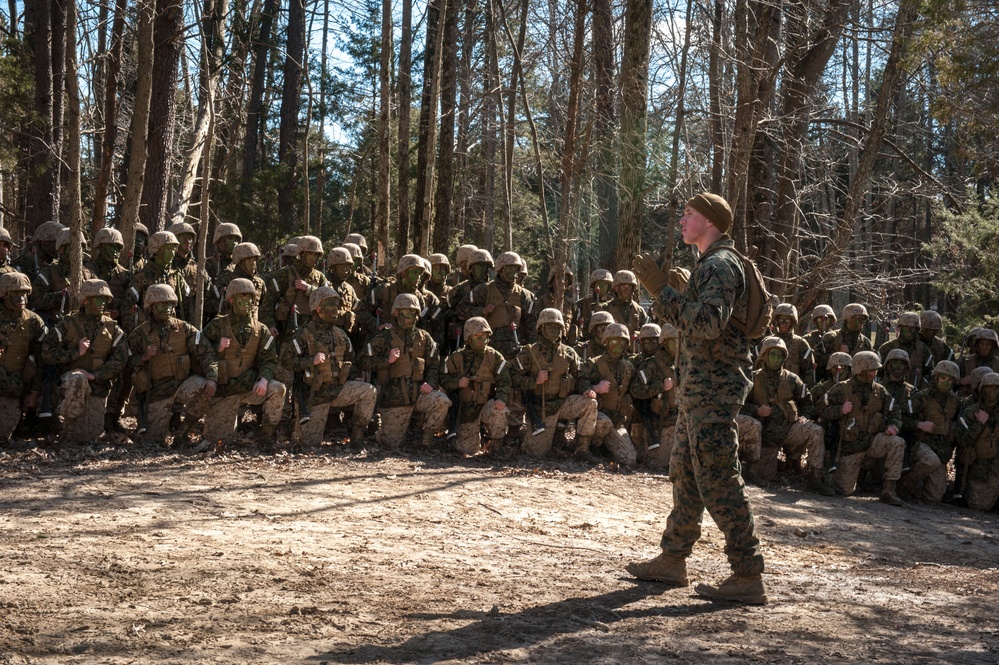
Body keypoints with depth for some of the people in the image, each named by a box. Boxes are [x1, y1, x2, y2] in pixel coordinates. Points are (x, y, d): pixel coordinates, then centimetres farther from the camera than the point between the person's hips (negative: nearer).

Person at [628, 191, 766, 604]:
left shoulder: (720, 265, -15)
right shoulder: (711, 265, 18)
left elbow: (707, 324, -28)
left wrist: (662, 290, -25)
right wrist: (663, 292, 18)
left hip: (714, 388, -11)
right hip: (699, 387, 11)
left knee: (718, 481, -9)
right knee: (685, 473, 16)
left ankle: (748, 577, -6)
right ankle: (672, 560, 26)